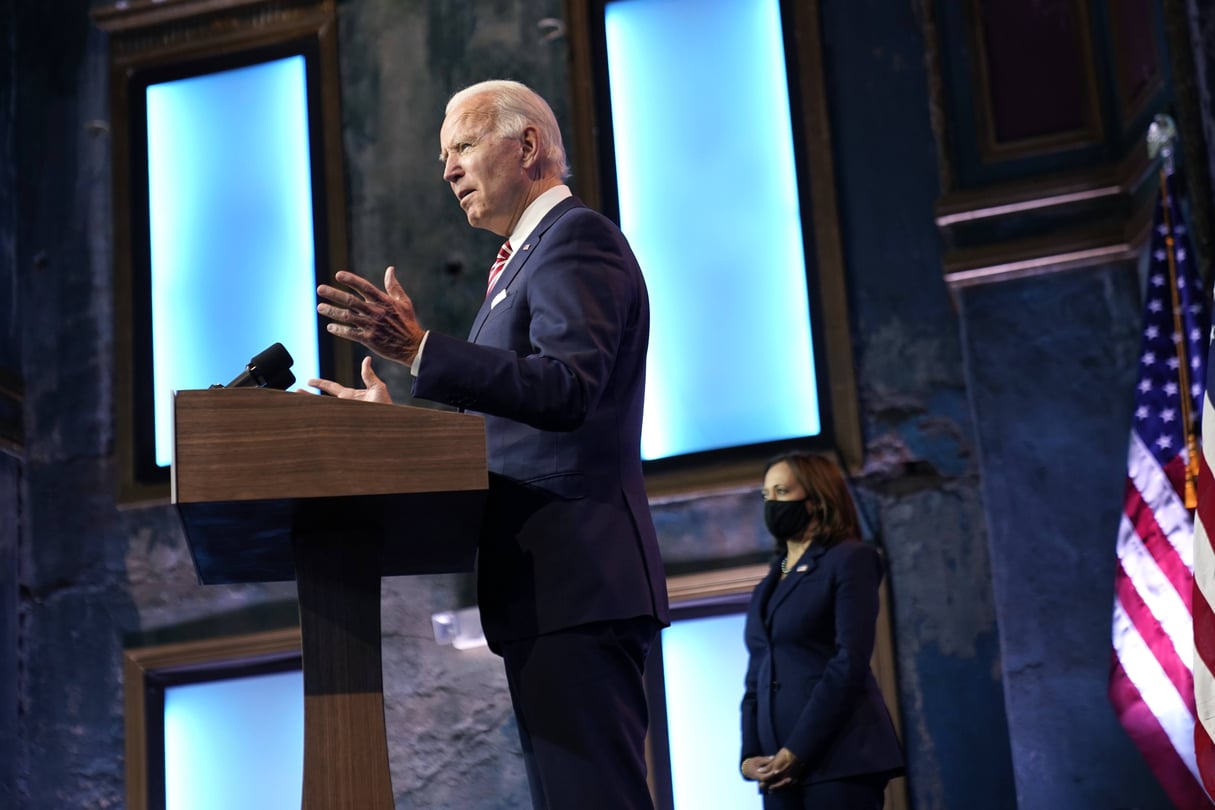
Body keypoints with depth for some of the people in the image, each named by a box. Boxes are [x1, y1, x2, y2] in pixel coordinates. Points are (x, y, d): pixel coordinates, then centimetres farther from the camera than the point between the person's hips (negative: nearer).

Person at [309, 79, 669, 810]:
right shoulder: (530, 257, 26)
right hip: (550, 586, 11)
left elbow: (568, 388, -21)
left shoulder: (576, 238, -6)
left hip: (574, 580, -11)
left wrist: (419, 350, -27)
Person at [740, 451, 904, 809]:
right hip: (781, 769, 6)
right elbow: (757, 679, 17)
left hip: (838, 758, -6)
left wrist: (797, 751, -14)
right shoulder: (767, 586, 22)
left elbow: (850, 662, -10)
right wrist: (750, 756, 0)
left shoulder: (850, 559, 1)